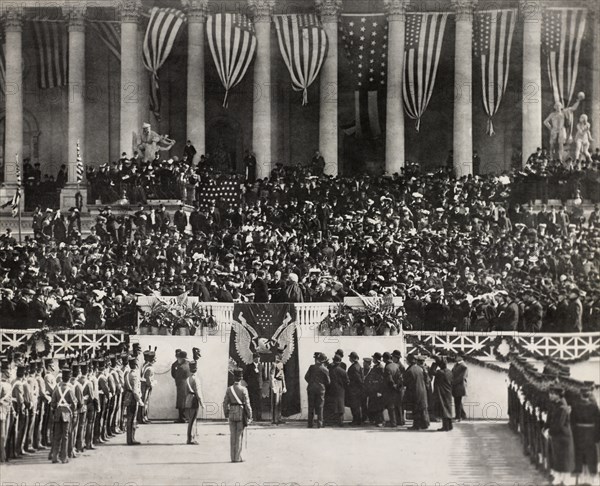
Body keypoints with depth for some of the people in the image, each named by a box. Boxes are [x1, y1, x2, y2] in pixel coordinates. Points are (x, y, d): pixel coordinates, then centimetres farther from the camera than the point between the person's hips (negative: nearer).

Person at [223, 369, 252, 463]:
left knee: (233, 436, 9)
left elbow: (225, 403, 2)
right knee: (239, 436, 2)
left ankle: (233, 457, 12)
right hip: (241, 414, -3)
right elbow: (247, 403, -10)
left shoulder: (229, 389, 1)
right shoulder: (243, 389, -9)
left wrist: (226, 414, 13)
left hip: (232, 414, 3)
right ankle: (237, 457, 2)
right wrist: (250, 416, -4)